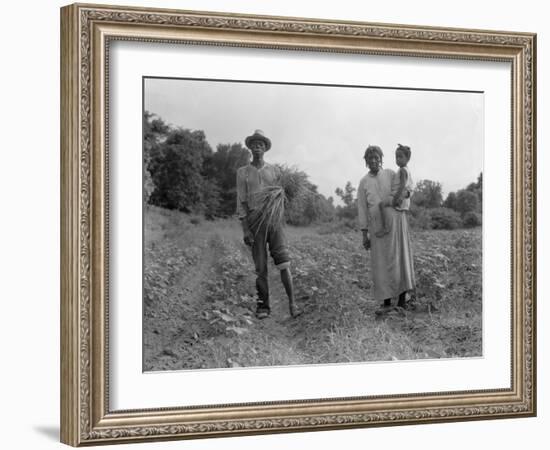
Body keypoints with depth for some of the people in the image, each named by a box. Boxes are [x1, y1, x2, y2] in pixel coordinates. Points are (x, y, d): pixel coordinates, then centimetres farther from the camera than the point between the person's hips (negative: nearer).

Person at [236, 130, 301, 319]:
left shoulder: (273, 170, 12)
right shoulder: (243, 172, 6)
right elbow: (241, 202, 2)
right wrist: (245, 230, -6)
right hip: (254, 220, -1)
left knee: (283, 262, -11)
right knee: (260, 266, -1)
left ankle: (292, 304, -11)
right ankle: (263, 306, 8)